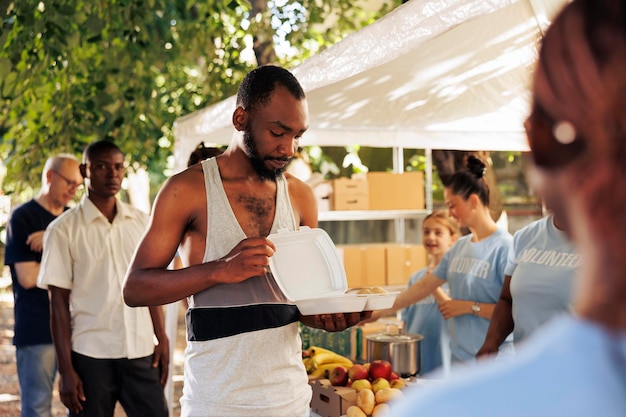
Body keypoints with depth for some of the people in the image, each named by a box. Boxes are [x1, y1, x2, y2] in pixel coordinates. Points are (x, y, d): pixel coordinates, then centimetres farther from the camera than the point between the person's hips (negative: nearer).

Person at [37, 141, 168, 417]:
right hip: (91, 355, -3)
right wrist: (66, 369, -6)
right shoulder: (64, 229, -3)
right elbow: (58, 303, -3)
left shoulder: (141, 222, 7)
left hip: (141, 351, 3)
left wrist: (162, 339, 5)